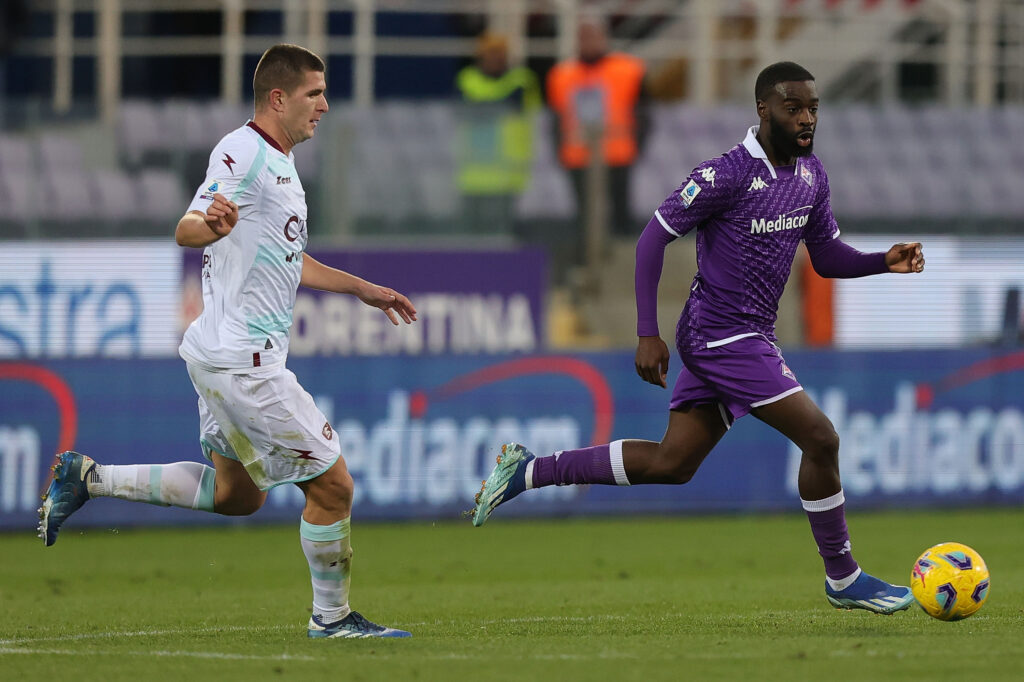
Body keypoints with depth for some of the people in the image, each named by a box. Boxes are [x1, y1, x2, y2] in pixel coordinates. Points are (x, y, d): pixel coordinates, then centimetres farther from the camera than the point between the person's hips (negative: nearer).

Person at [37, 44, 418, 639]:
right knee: (333, 485, -5)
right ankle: (332, 617, 9)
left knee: (236, 494, 19)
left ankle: (88, 479, 20)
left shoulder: (279, 162, 17)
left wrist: (364, 289, 35)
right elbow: (186, 230, -27)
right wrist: (210, 224, -50)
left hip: (227, 358, 10)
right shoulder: (243, 152, -15)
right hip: (241, 360, -10)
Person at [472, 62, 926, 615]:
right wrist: (647, 335, -18)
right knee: (820, 438, -12)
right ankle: (843, 579, 1)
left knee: (670, 463, 11)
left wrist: (885, 262, -2)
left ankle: (527, 472, 19)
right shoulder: (727, 175, -17)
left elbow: (827, 257, 18)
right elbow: (653, 238, -14)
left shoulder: (811, 175, 9)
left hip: (747, 337, 9)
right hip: (723, 335, -9)